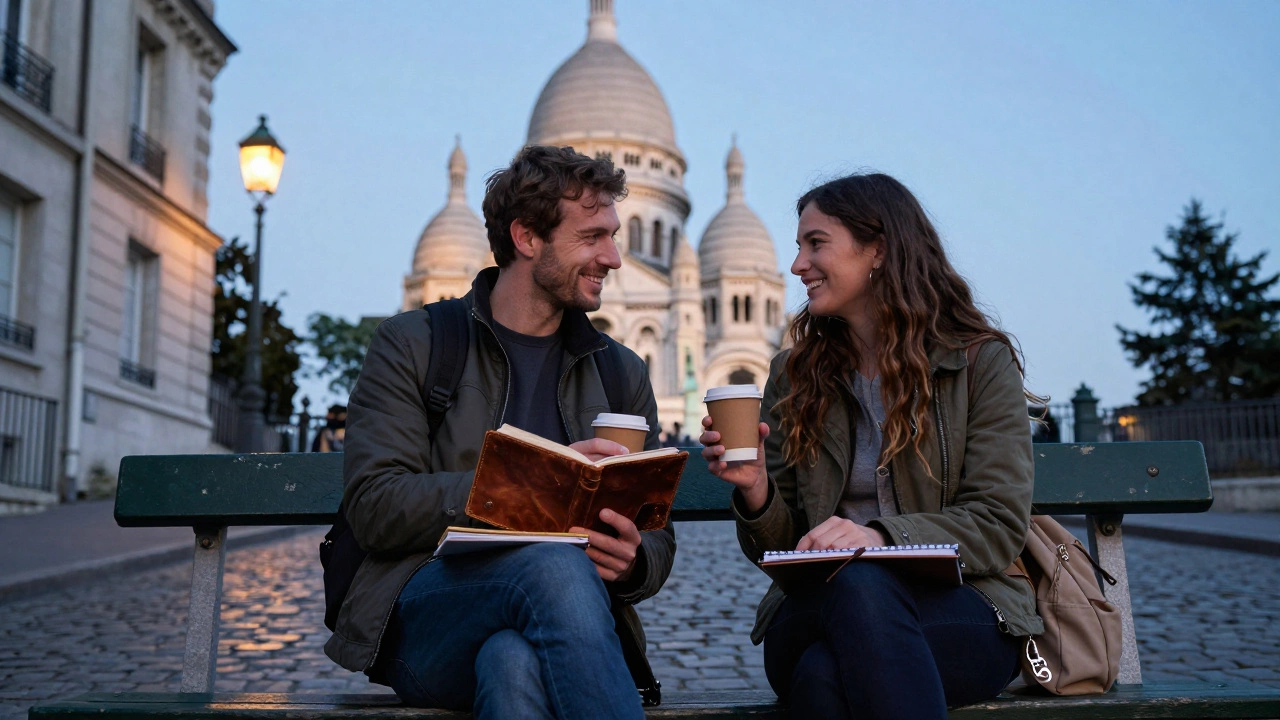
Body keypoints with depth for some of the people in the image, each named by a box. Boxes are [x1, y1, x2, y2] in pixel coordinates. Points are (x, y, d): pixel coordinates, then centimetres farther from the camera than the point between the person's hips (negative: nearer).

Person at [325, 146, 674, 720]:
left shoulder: (622, 373, 17)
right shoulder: (412, 344, 6)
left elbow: (657, 541, 15)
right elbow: (374, 507, -7)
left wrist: (631, 563, -11)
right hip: (424, 623, -1)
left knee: (513, 661, -36)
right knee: (556, 567, -34)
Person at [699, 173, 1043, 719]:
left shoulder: (981, 362, 6)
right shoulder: (793, 376, 14)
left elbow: (999, 526, -4)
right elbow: (779, 552, 13)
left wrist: (882, 535, -22)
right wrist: (755, 491, -10)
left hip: (959, 612, -2)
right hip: (817, 608, 3)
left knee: (833, 655, -37)